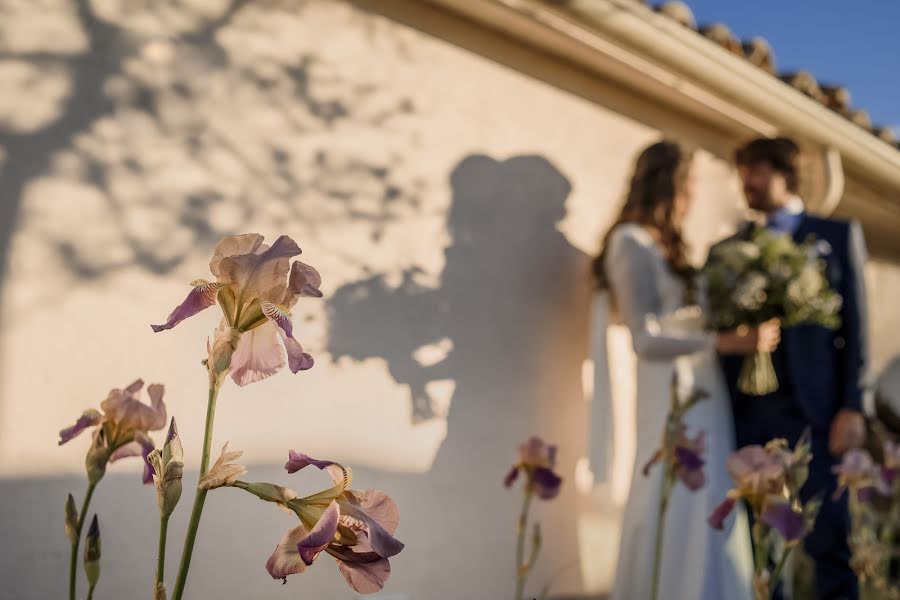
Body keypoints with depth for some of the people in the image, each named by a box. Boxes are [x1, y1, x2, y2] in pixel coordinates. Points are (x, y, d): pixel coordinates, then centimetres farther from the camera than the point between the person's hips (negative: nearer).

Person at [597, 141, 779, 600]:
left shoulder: (666, 247, 16)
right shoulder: (631, 244, -9)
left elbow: (684, 321, 11)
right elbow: (646, 339, -16)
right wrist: (726, 341, -19)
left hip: (702, 393, 8)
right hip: (672, 394, -8)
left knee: (706, 512, 11)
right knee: (676, 513, -3)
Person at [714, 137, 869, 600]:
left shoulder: (837, 235, 10)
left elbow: (855, 326, 3)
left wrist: (852, 407, -6)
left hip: (807, 407, -2)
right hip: (741, 410, 3)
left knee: (828, 536, -1)